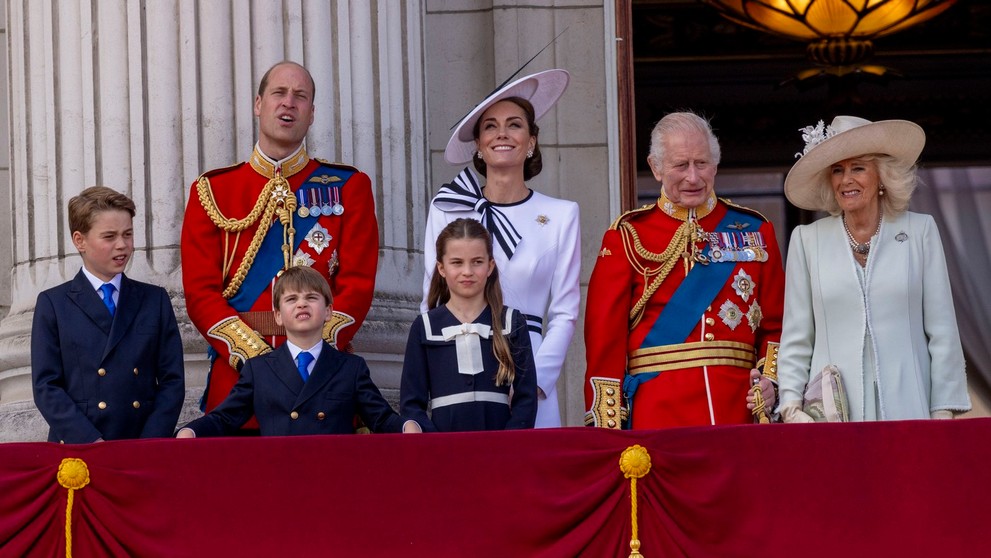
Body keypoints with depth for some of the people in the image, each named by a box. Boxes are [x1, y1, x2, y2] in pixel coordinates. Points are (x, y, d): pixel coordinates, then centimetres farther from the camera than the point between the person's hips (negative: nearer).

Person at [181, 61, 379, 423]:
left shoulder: (348, 187, 9)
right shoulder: (211, 192, 9)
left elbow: (357, 284, 1)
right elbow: (201, 292, 2)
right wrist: (254, 356, -13)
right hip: (236, 375, 0)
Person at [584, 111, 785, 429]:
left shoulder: (754, 231, 11)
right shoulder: (628, 236, 4)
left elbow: (775, 325, 12)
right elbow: (605, 334, 0)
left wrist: (771, 377, -7)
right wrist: (607, 427, -8)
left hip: (739, 409, 2)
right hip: (656, 414, -2)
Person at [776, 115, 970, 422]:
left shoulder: (921, 231, 7)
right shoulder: (807, 239, 8)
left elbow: (942, 332, 6)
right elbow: (795, 339, 8)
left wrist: (943, 413, 0)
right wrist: (791, 407, -4)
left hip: (907, 410, 0)